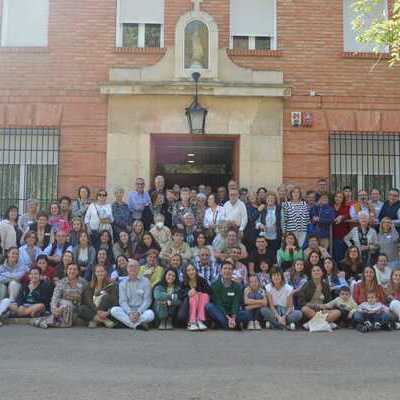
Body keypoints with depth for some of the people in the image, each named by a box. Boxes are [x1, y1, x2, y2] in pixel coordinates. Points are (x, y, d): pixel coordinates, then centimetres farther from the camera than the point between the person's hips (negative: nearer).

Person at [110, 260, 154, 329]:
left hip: (142, 311, -2)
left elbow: (147, 300, -3)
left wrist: (138, 312, -18)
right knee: (114, 310, -27)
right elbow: (123, 301, -1)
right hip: (127, 311, 2)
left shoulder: (145, 281, 3)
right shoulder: (123, 283, 8)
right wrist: (130, 313, -19)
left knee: (150, 314, -33)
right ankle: (139, 323, -31)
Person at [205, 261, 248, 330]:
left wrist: (233, 318, -28)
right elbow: (218, 303, -12)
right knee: (209, 306, -30)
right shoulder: (215, 285, -2)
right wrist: (228, 318, -25)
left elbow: (236, 304, -9)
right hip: (220, 313, -1)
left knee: (245, 314, -24)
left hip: (233, 313, 1)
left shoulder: (237, 286, 3)